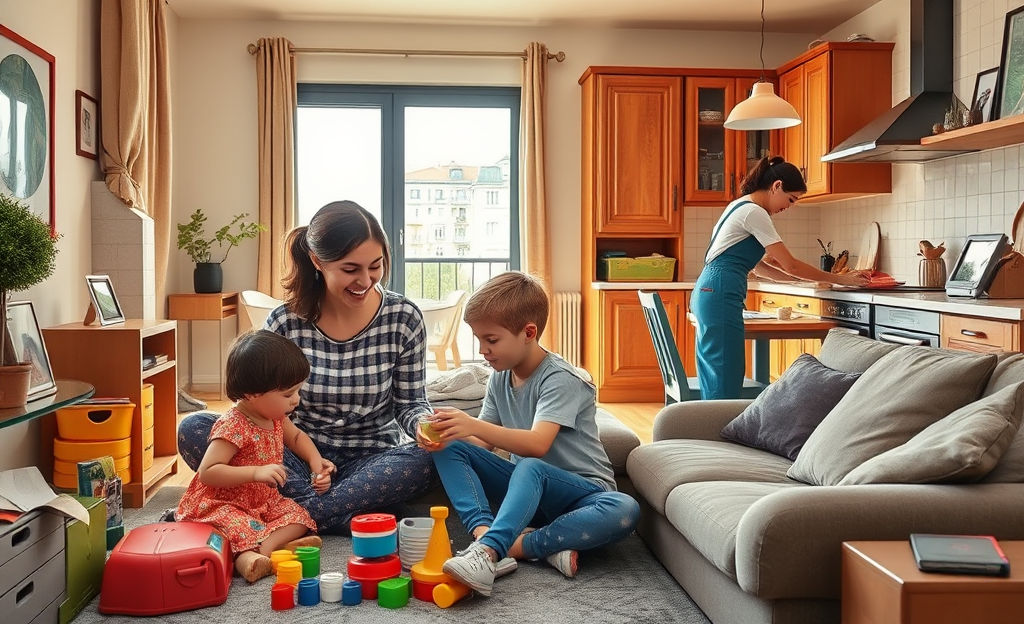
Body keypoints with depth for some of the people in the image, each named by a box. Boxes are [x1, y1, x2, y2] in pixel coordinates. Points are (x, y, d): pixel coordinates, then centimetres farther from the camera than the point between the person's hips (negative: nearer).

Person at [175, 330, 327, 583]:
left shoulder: (276, 418, 0)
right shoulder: (232, 426, -27)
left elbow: (297, 436, 21)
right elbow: (207, 472, -32)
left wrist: (316, 461, 2)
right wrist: (255, 472, -40)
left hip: (264, 502, 9)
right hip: (221, 504, -9)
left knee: (298, 516, -10)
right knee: (242, 528, -37)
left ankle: (257, 550, -31)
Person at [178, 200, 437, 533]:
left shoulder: (403, 318, -6)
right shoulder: (285, 322, -7)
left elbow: (410, 403, 1)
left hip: (372, 460, -1)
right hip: (296, 458, 2)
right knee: (193, 429, -21)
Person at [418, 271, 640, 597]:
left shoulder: (560, 379, -19)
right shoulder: (499, 379, 3)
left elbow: (538, 445, -33)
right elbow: (486, 442, 2)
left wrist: (474, 425, -44)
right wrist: (445, 436, -19)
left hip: (582, 491, -5)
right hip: (529, 488, 5)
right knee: (451, 448, -12)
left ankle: (487, 551, -51)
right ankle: (484, 530, -35)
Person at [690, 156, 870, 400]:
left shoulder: (742, 207, 20)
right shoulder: (754, 212, -10)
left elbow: (760, 267, 21)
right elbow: (790, 265, -9)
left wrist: (804, 278, 14)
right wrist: (838, 279, 1)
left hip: (710, 293, 10)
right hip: (720, 295, -10)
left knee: (715, 376, 10)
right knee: (725, 379, -8)